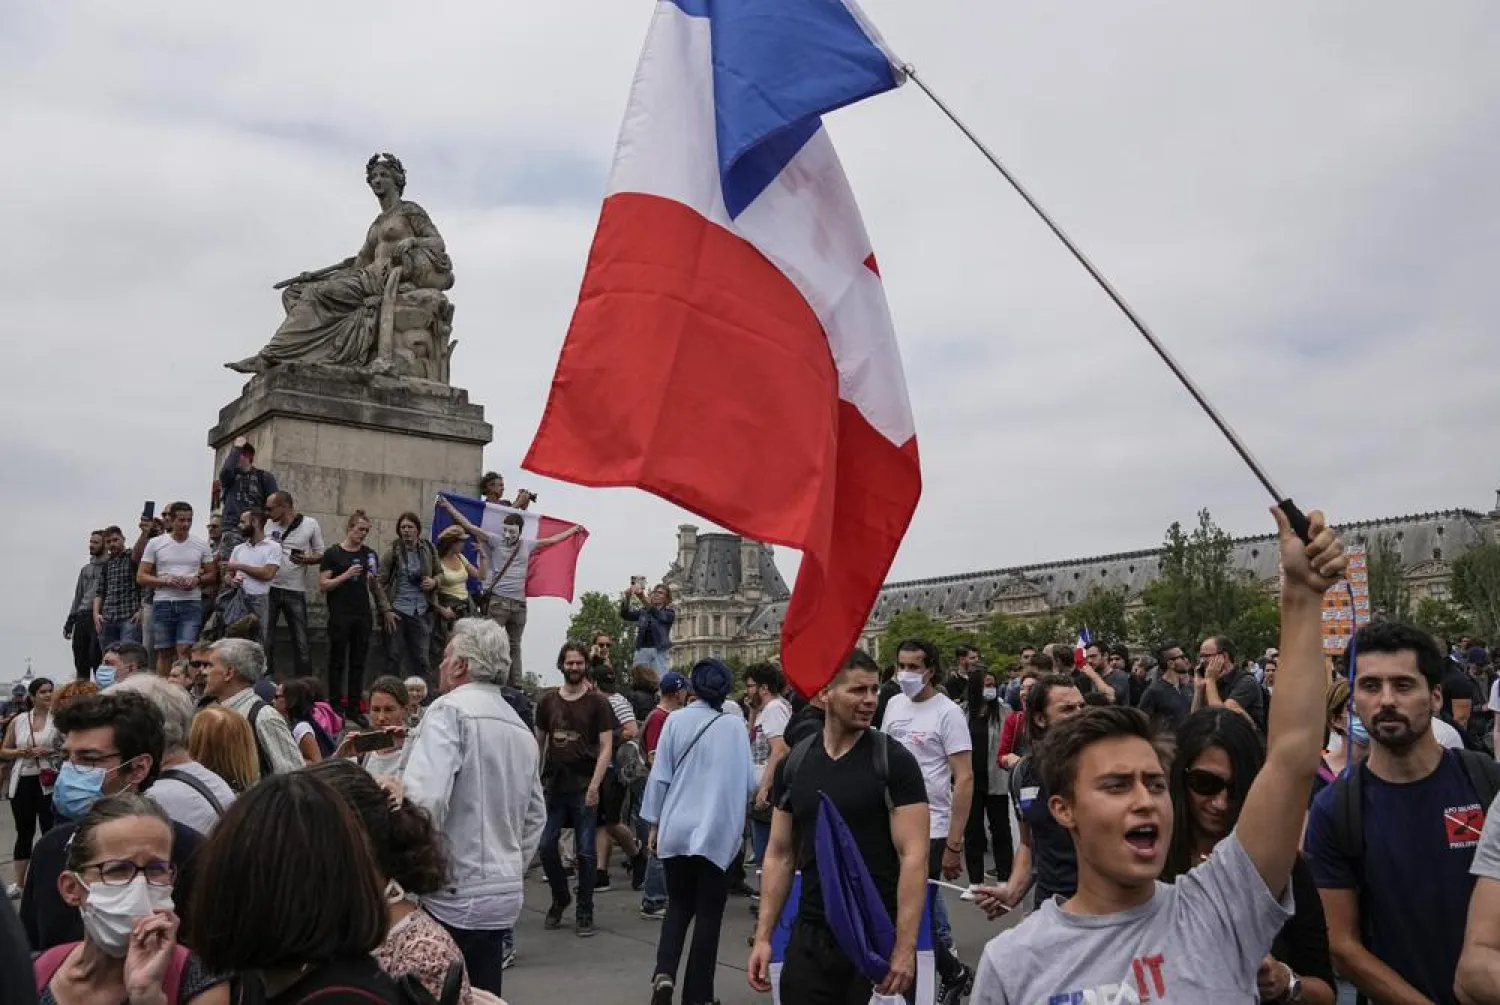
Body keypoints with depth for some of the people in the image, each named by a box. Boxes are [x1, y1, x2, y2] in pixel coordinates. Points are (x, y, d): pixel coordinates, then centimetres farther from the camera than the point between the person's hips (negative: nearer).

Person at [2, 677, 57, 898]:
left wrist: (50, 751, -19)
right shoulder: (18, 721, 5)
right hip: (22, 782, 3)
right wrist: (20, 752, -7)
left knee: (50, 830, 2)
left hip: (48, 781, -3)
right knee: (24, 832, 12)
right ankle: (18, 882, 21)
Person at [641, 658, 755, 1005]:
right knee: (708, 913, 10)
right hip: (718, 833, -1)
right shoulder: (735, 728, -5)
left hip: (676, 830, 1)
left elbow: (659, 777, -2)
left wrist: (655, 823, 9)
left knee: (679, 906, 17)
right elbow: (749, 783, 1)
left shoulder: (676, 721, -4)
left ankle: (664, 974, -2)